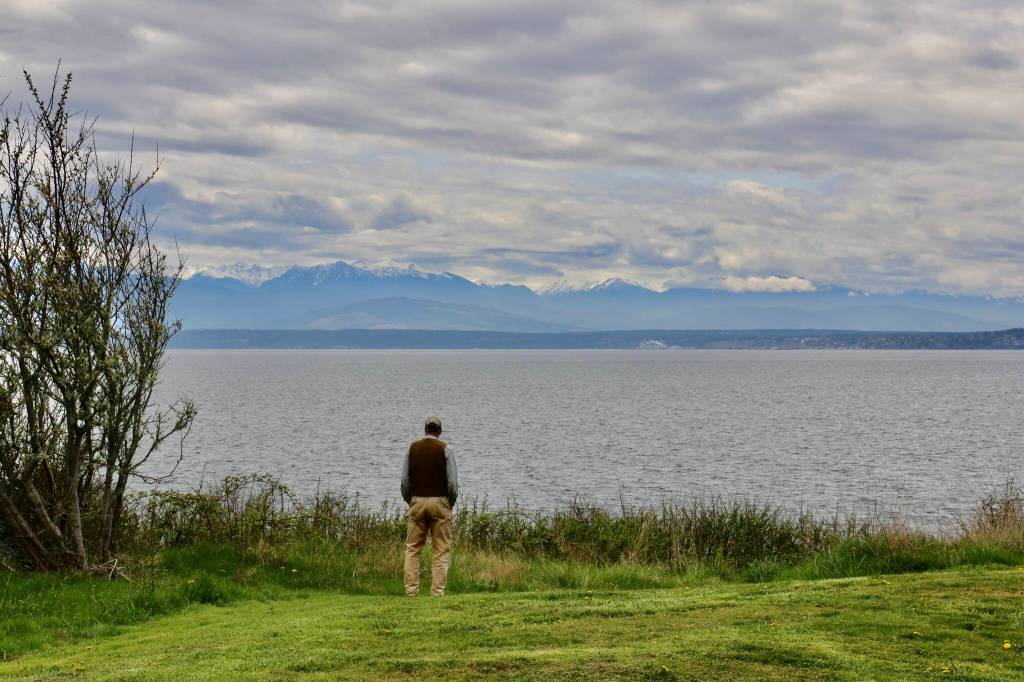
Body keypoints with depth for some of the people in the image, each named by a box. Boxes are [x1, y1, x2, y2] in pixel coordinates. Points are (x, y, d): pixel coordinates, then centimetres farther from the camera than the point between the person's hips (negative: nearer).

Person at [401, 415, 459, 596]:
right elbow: (453, 481, -7)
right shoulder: (445, 449, -2)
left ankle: (411, 590, 2)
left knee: (412, 549, 8)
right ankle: (437, 591, -4)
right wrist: (451, 503, 8)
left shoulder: (412, 448, 6)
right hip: (439, 501, -2)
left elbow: (405, 480, 4)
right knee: (441, 550, 2)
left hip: (417, 501, 2)